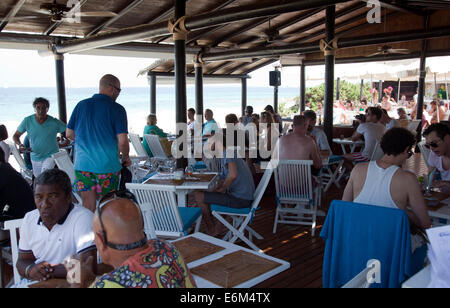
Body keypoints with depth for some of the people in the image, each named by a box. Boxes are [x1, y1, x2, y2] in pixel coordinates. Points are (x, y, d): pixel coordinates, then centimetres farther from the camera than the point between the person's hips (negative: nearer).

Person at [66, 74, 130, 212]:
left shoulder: (81, 105, 6)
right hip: (108, 166, -3)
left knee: (88, 208, 8)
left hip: (83, 165, 3)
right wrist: (126, 158, 5)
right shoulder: (117, 109, -7)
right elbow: (122, 141, -13)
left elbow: (69, 134, 11)